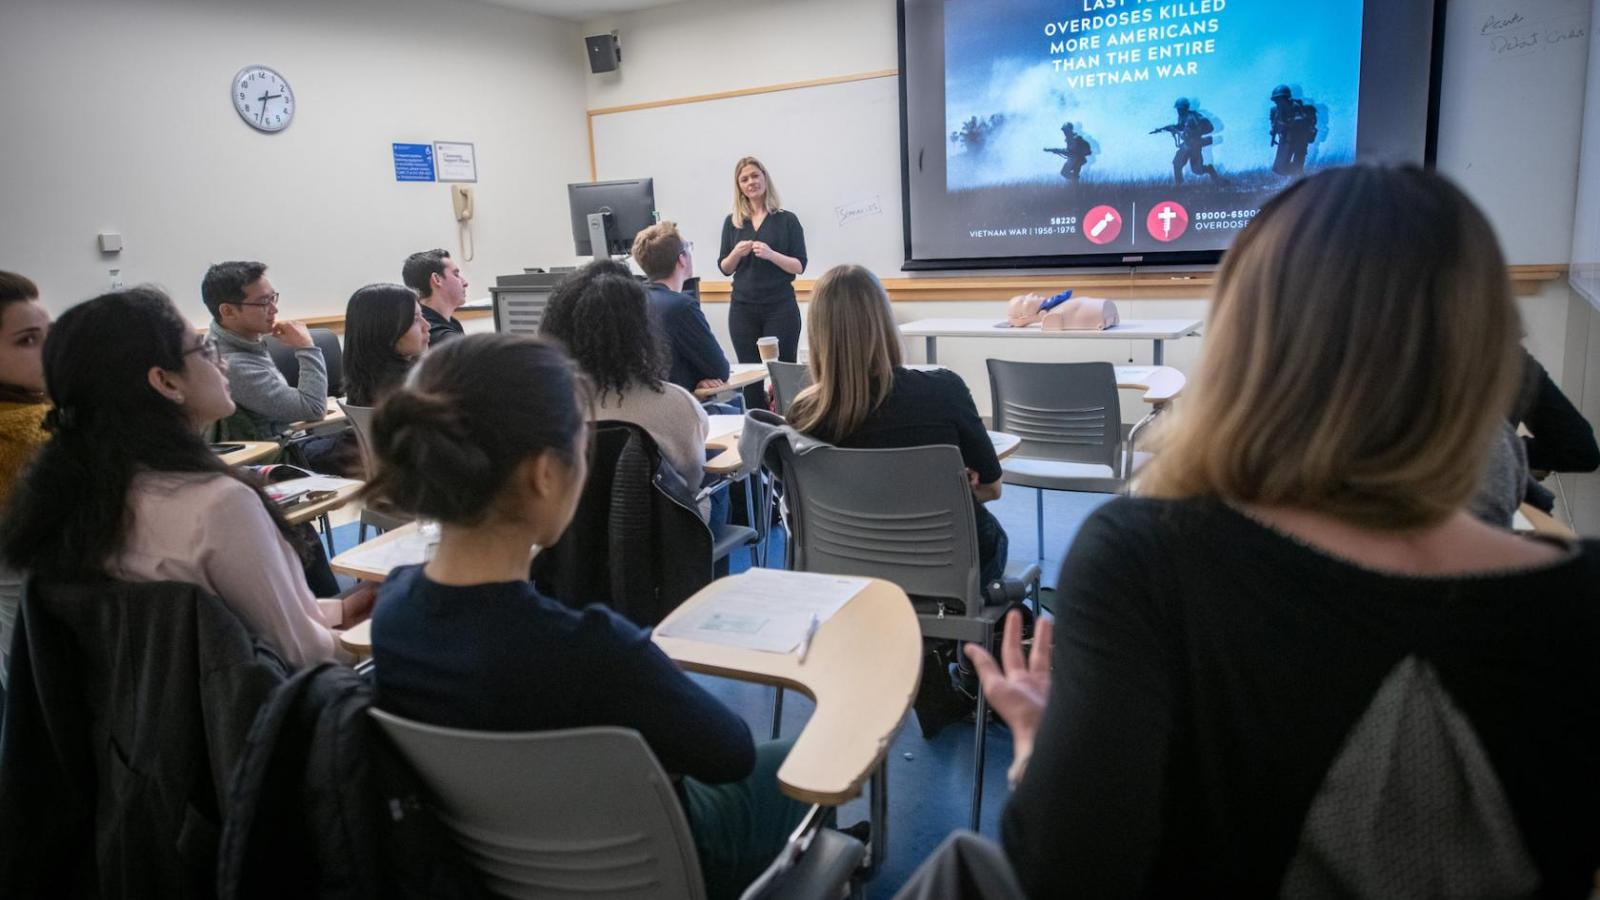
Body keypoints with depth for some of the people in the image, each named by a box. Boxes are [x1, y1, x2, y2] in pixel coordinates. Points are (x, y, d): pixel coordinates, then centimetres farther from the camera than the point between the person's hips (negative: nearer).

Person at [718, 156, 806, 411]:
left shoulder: (787, 220, 1)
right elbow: (724, 268, 11)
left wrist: (771, 254, -18)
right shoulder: (732, 222, 9)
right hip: (743, 309, 3)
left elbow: (800, 266, -2)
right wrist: (736, 253, -10)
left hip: (780, 308, -2)